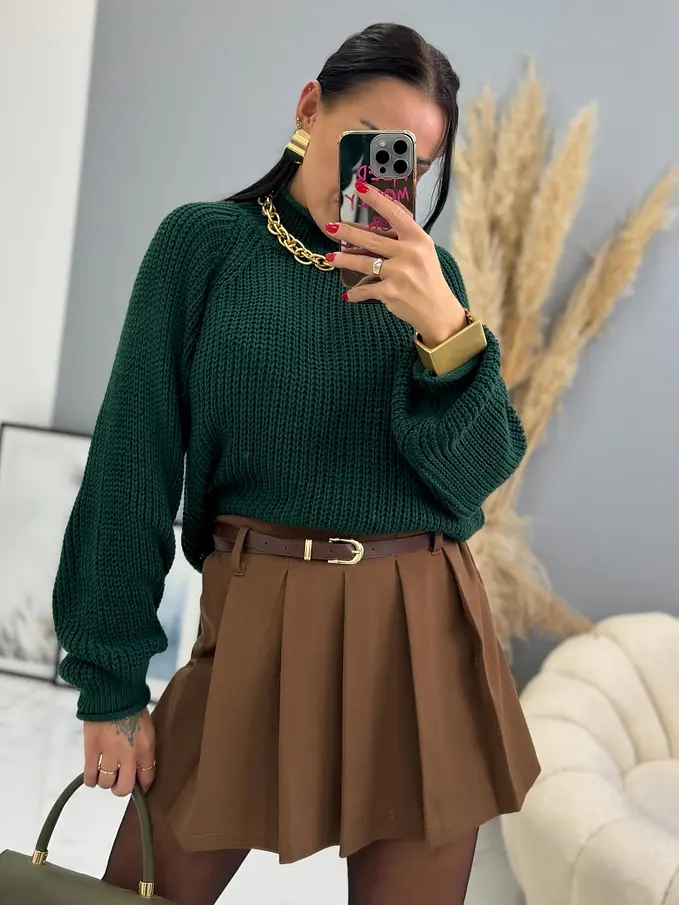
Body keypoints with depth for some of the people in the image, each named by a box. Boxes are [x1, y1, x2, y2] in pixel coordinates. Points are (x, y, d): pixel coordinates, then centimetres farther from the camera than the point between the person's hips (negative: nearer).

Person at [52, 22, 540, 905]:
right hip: (258, 632, -2)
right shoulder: (203, 243, 0)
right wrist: (111, 682, -5)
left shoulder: (428, 273, 8)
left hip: (424, 635, 3)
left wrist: (443, 328, -18)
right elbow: (133, 461, -3)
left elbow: (478, 472, -1)